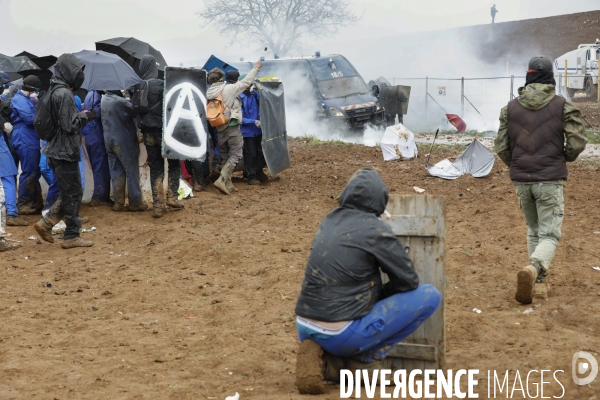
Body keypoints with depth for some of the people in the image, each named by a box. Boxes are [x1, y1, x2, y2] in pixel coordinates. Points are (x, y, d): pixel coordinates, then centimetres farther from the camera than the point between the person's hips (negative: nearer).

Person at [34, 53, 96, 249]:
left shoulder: (54, 91, 13)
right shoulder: (64, 94, -18)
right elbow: (70, 125, -21)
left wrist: (82, 116, 12)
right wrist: (85, 116, -6)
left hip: (57, 150, 10)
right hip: (65, 151, -10)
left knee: (68, 192, 17)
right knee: (73, 193, -1)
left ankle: (46, 223, 13)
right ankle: (71, 236, 5)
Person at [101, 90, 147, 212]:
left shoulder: (104, 100, 2)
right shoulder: (120, 102, -22)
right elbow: (136, 112, -16)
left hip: (109, 141, 7)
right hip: (124, 142, -7)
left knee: (116, 172, 11)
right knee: (132, 172, 4)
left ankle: (118, 203, 13)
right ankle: (135, 202, 8)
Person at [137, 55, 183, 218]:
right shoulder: (160, 84, -14)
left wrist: (143, 127, 14)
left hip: (148, 133, 4)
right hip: (163, 131, -4)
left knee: (155, 168, 8)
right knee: (174, 163, 15)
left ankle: (158, 206, 4)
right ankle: (172, 197, 7)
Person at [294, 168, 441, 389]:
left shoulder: (330, 220, 10)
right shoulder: (375, 230, -10)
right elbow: (408, 281, -2)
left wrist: (374, 295, 22)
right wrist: (380, 295, 15)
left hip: (305, 329, 7)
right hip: (340, 335, -7)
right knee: (429, 296, 0)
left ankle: (323, 355, 11)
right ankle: (367, 359, 3)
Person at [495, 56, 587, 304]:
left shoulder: (511, 107, 4)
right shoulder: (562, 106, -3)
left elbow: (501, 147, 3)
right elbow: (578, 142, -8)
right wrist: (566, 158, 13)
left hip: (521, 181, 3)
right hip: (550, 181, -3)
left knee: (533, 231, 21)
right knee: (549, 235, 0)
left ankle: (539, 282, 21)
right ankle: (534, 269, -28)